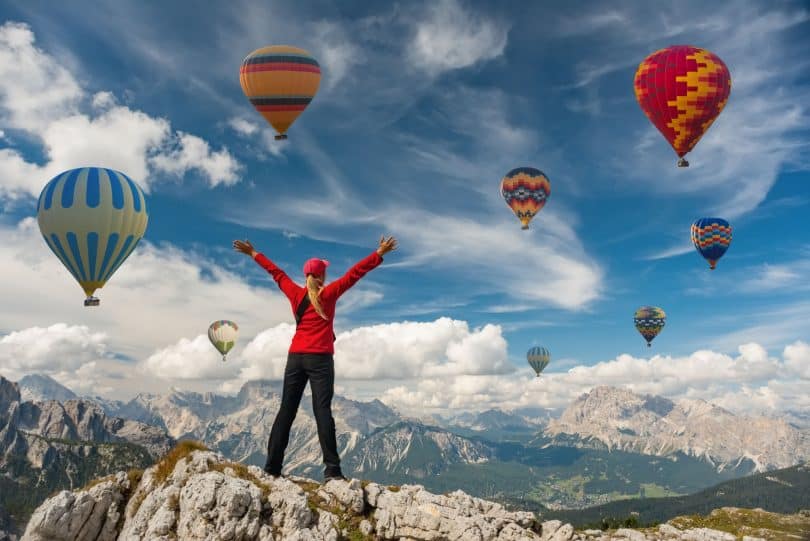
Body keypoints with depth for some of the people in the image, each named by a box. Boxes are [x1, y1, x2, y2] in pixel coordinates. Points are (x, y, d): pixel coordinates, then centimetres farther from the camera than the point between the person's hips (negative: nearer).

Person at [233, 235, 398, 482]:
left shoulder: (295, 293, 8)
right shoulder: (328, 294, -3)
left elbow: (276, 272, 21)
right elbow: (355, 273, -6)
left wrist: (253, 254, 33)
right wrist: (379, 254, -5)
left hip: (296, 357, 4)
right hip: (320, 359, -4)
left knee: (286, 410, 7)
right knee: (322, 411, -9)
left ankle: (272, 466, 9)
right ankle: (332, 469, -14)